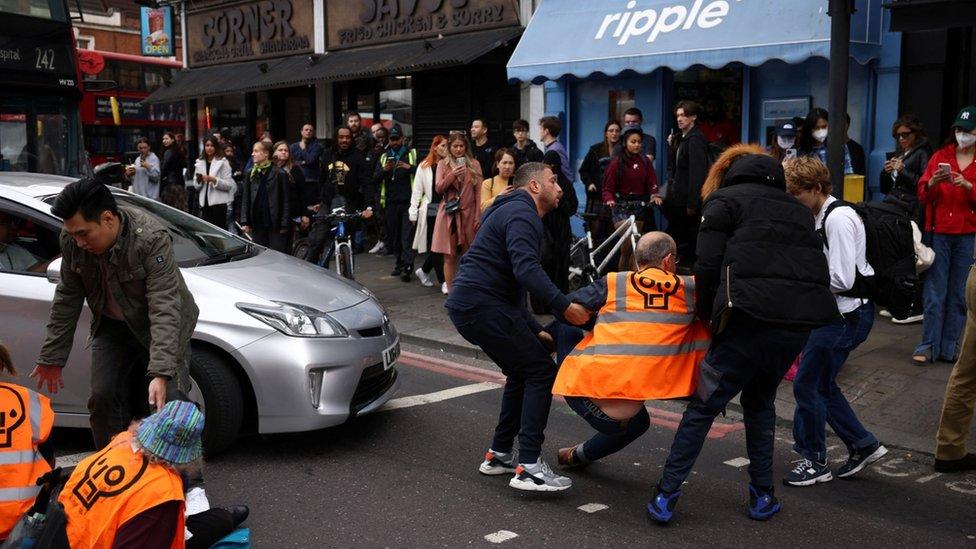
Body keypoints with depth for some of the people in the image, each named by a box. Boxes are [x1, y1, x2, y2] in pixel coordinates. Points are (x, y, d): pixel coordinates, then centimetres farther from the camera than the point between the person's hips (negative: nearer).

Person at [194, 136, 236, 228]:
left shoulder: (223, 162, -2)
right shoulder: (200, 163, 12)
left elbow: (229, 185, -9)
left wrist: (214, 180, -21)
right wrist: (198, 180, -6)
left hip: (219, 203, -4)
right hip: (204, 203, 4)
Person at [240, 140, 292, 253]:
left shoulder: (280, 174, -5)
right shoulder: (250, 174, 10)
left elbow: (286, 201, -5)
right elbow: (246, 200, 11)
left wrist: (285, 225, -10)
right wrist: (244, 222, 2)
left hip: (276, 225, -5)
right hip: (257, 224, 5)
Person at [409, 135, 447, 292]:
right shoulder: (424, 166, 3)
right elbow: (417, 190, 3)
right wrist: (413, 212, -1)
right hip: (431, 209, -2)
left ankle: (423, 271, 31)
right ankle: (443, 281, 3)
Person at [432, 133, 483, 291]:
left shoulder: (474, 164, 5)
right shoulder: (443, 164, 7)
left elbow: (479, 192, 2)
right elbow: (438, 188, -3)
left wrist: (478, 216, -4)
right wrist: (452, 175, -18)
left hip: (468, 213, 0)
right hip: (449, 214, 0)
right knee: (450, 255, 0)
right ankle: (450, 290, 5)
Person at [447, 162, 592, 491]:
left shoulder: (514, 211, 27)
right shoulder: (522, 213, -7)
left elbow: (511, 283, 29)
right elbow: (526, 269, -26)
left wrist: (535, 331, 24)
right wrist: (564, 307, -28)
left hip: (467, 306, 11)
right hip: (483, 307, -11)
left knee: (522, 372, 19)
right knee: (541, 372, -7)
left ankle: (499, 455, 24)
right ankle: (528, 467, -9)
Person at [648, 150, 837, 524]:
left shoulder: (724, 201, 10)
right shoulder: (797, 209, 27)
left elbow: (708, 267, 0)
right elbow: (813, 266, 22)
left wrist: (706, 313, 14)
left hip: (752, 321, -6)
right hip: (801, 322, 6)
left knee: (703, 406, 3)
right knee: (760, 402, 25)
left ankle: (665, 496, 4)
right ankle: (763, 496, 26)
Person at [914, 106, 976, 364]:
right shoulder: (941, 156, 8)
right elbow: (923, 195, 5)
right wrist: (932, 182, -14)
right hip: (939, 232, 0)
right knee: (934, 292, 0)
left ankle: (949, 347, 12)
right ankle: (928, 345, 6)